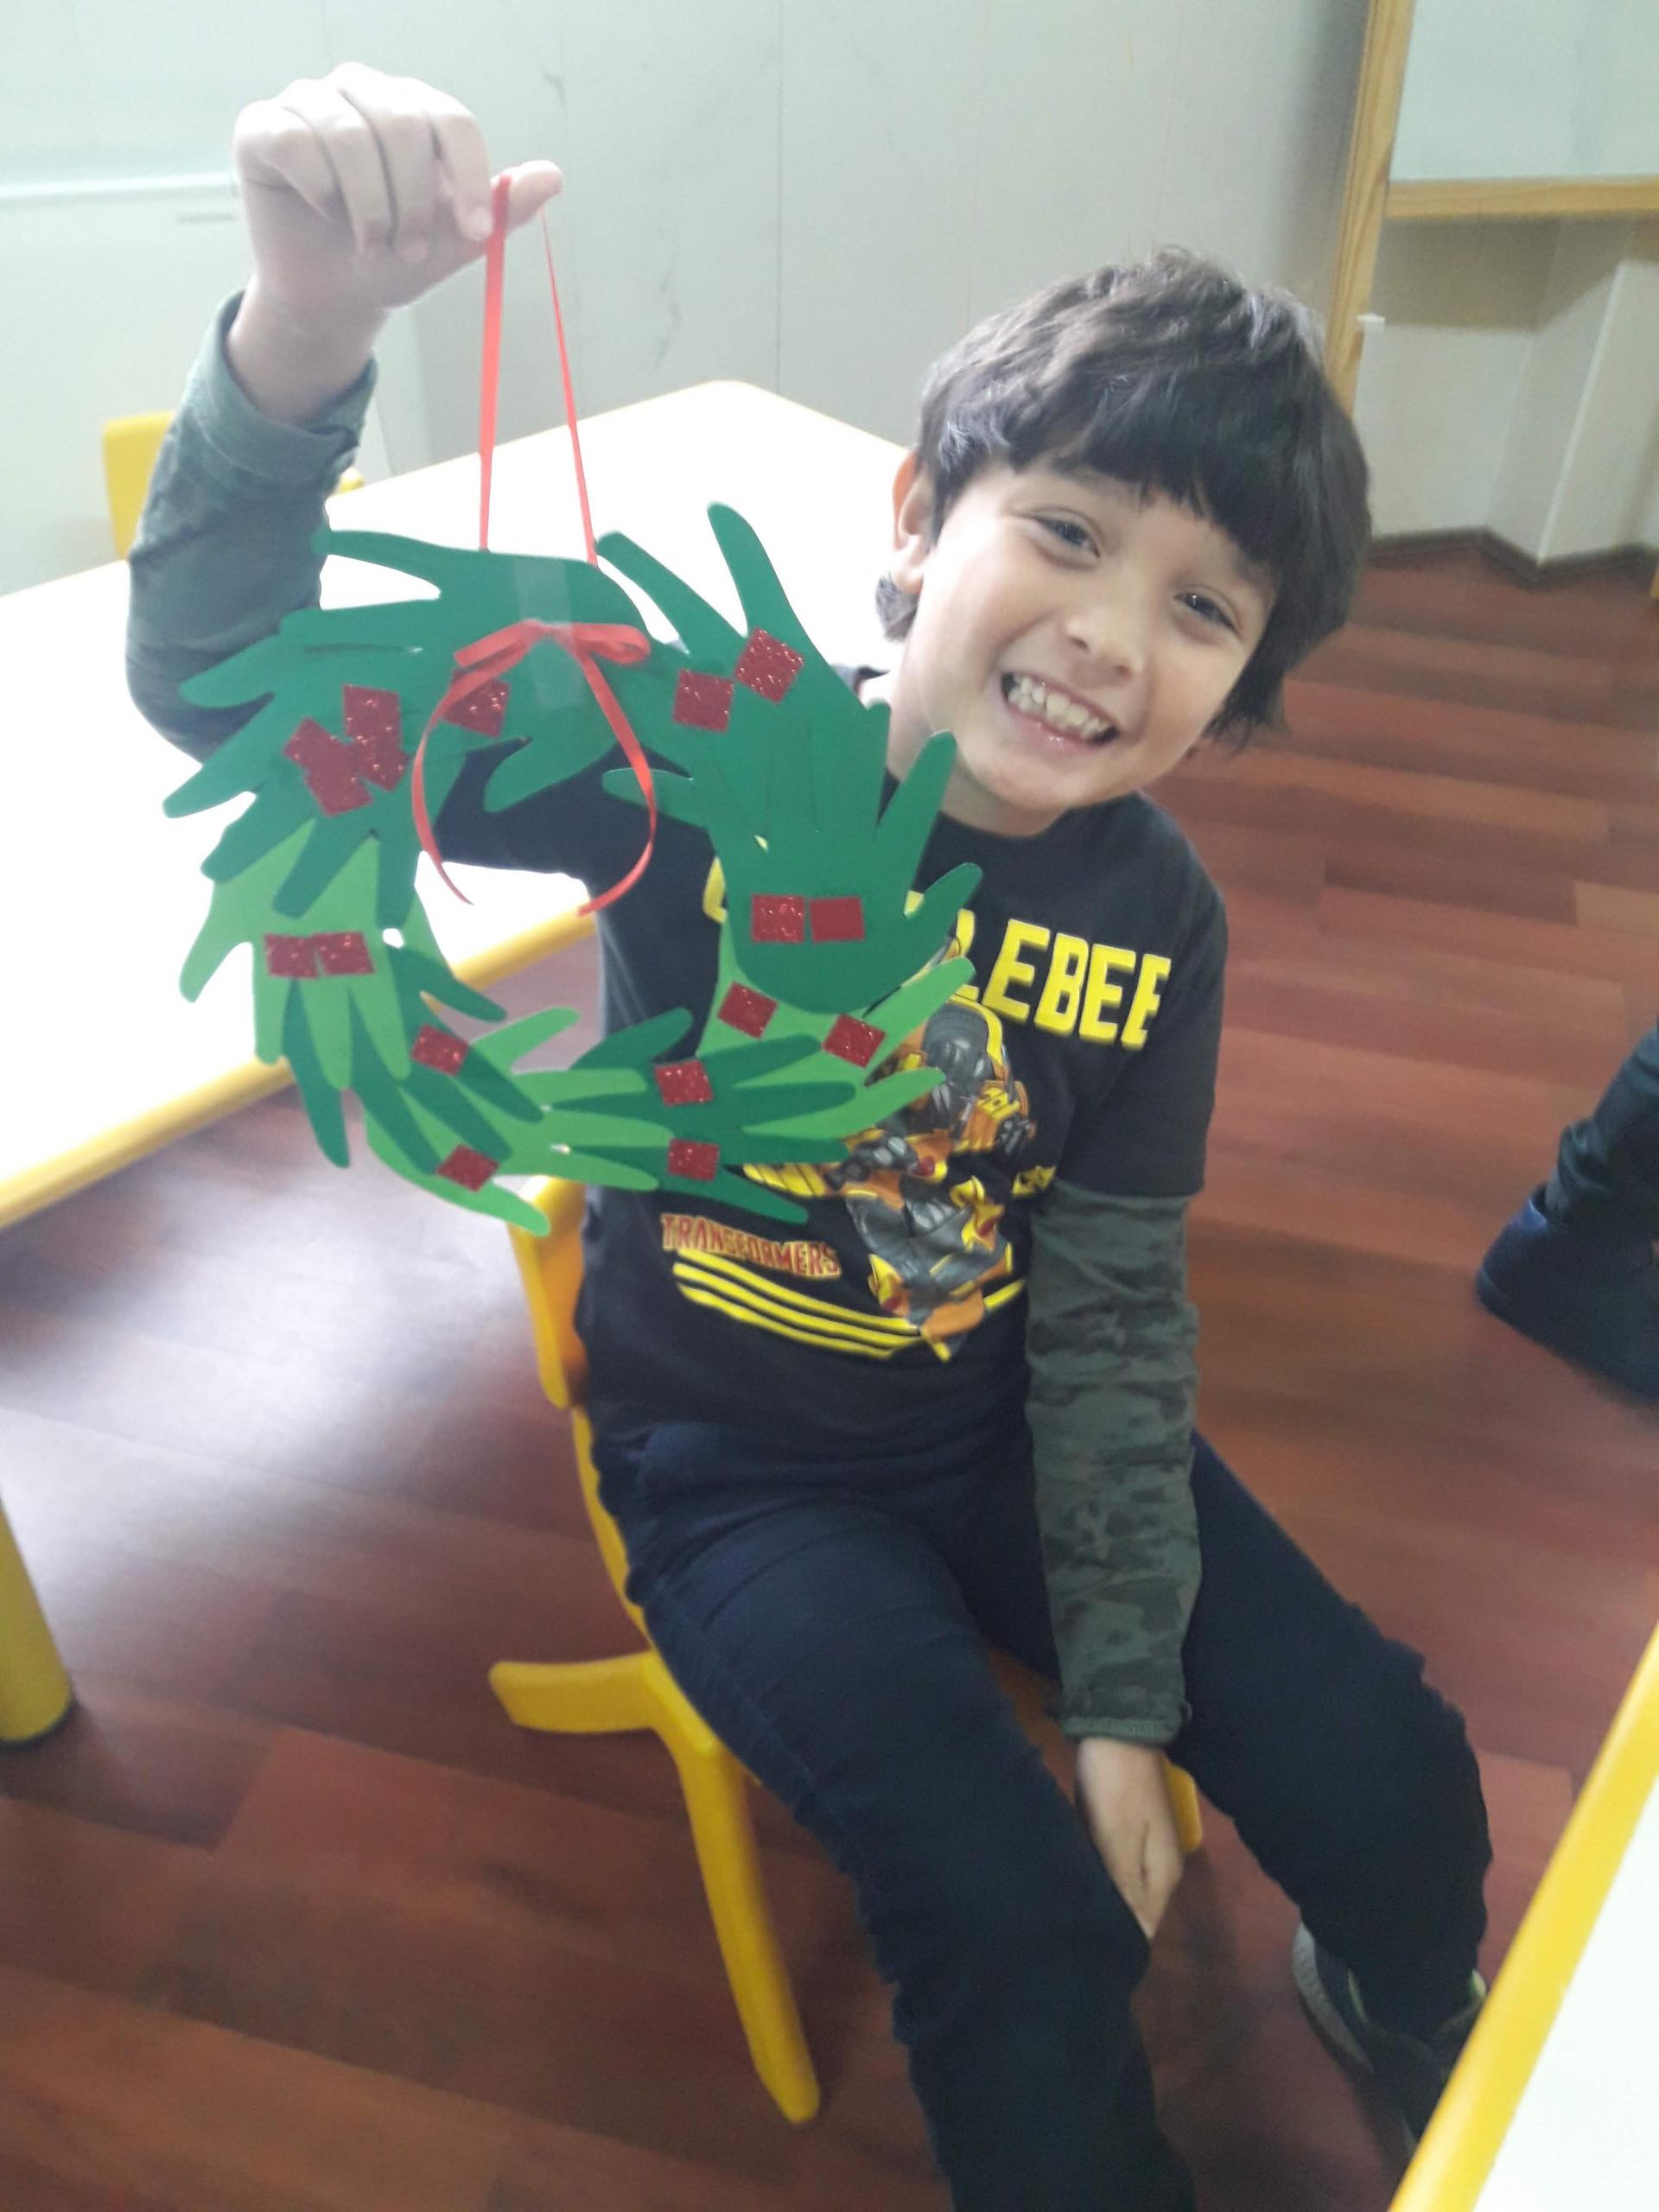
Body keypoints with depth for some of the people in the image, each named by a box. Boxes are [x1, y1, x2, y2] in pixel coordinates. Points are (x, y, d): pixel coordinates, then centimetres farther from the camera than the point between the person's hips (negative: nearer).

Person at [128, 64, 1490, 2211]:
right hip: (735, 1460, -3)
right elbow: (230, 689, -28)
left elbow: (1115, 1323, -6)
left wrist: (1124, 1693, -4)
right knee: (1024, 1927, -15)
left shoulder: (1154, 921, -12)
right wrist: (307, 321, -47)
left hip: (1008, 1426, 4)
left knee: (1393, 1780, 3)